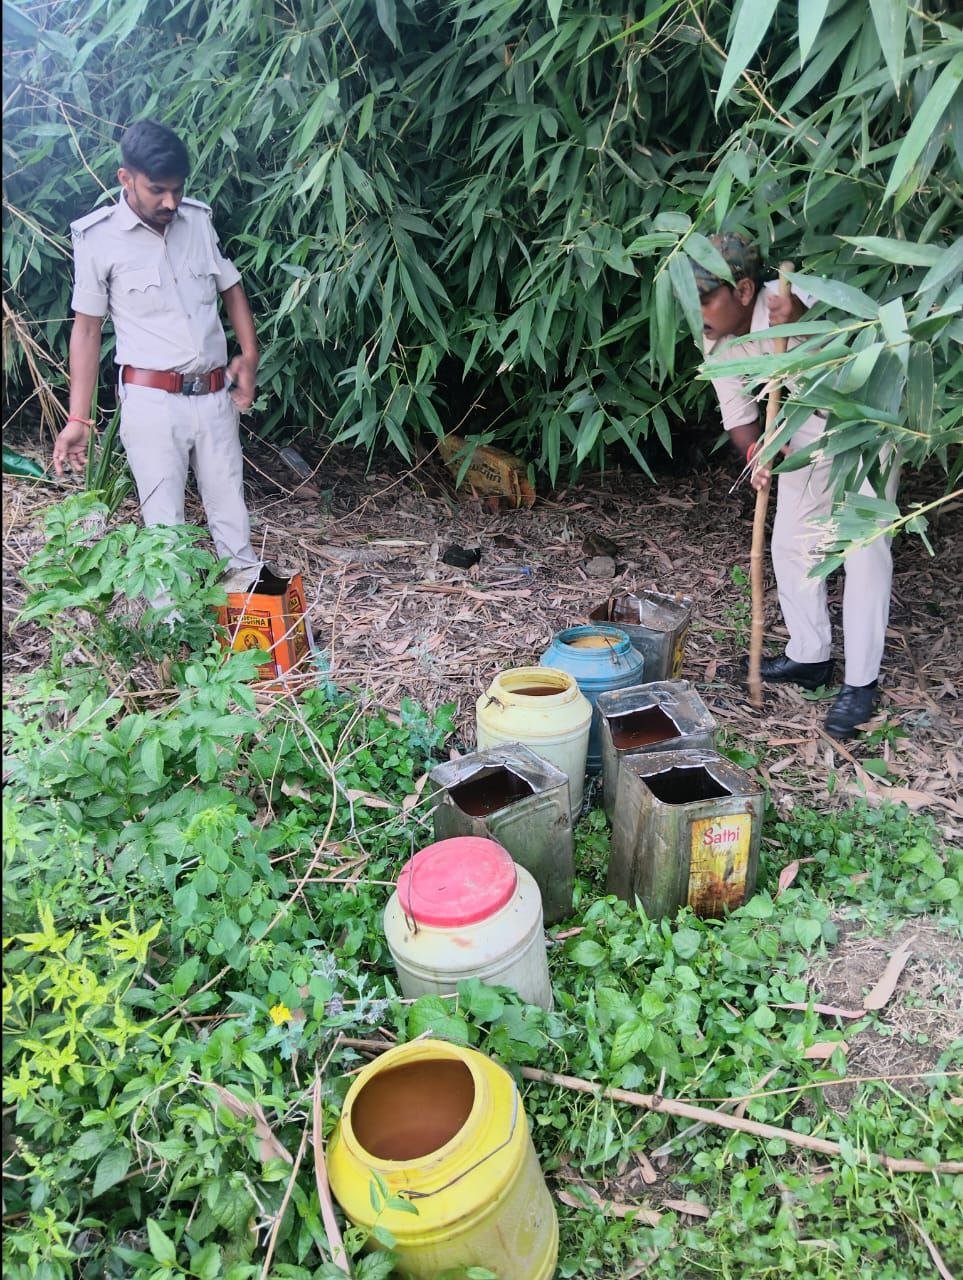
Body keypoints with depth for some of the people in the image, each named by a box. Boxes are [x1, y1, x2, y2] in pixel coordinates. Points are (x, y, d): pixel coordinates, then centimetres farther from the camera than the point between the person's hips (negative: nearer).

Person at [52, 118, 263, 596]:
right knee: (165, 519, 2)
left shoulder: (199, 219, 5)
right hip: (153, 400, -4)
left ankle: (246, 585, 33)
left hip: (215, 394, 4)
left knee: (228, 502, 15)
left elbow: (231, 287, 17)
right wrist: (78, 418, -7)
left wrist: (249, 355, 2)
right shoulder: (97, 237, -7)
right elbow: (86, 327, -2)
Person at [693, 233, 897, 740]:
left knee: (865, 550, -9)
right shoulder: (715, 343, -11)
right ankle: (810, 656, 23)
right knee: (791, 542, 7)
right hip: (808, 427, 7)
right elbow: (739, 418, -6)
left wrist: (798, 316, -65)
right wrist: (756, 451, -29)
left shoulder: (792, 302, -32)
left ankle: (860, 683, 0)